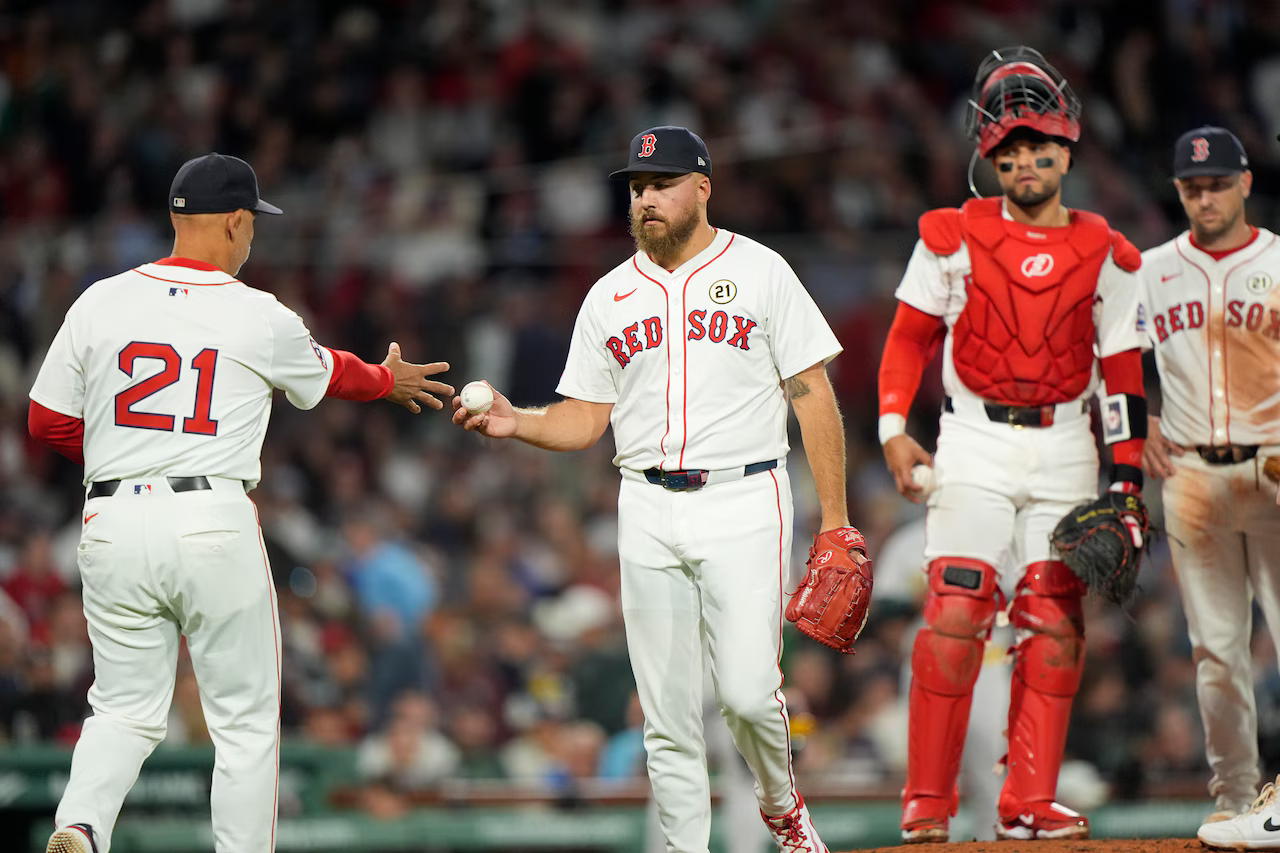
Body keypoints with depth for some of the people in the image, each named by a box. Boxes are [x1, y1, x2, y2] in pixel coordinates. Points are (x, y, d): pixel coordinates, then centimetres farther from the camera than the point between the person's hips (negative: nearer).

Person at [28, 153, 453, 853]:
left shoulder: (100, 303, 3)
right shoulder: (262, 320, -2)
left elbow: (48, 421, 7)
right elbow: (326, 374, 19)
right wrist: (389, 380, 41)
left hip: (112, 525, 3)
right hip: (213, 525, -3)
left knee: (125, 710, 10)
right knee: (245, 720, 8)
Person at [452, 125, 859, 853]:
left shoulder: (759, 272, 2)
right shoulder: (610, 296, 12)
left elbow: (813, 396, 0)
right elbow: (585, 419, 13)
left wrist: (836, 519, -5)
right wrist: (515, 421, -8)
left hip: (744, 503, -3)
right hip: (649, 512, 3)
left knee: (747, 691, -12)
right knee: (667, 710, 0)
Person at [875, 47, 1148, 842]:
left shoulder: (1104, 256, 4)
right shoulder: (955, 238, 0)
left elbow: (1125, 372, 6)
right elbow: (910, 336, 7)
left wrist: (1128, 477, 1)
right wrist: (894, 429, -3)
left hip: (1064, 449, 2)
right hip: (975, 444, -2)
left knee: (1054, 625, -1)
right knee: (955, 612, -12)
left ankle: (1030, 802, 4)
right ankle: (927, 802, -7)